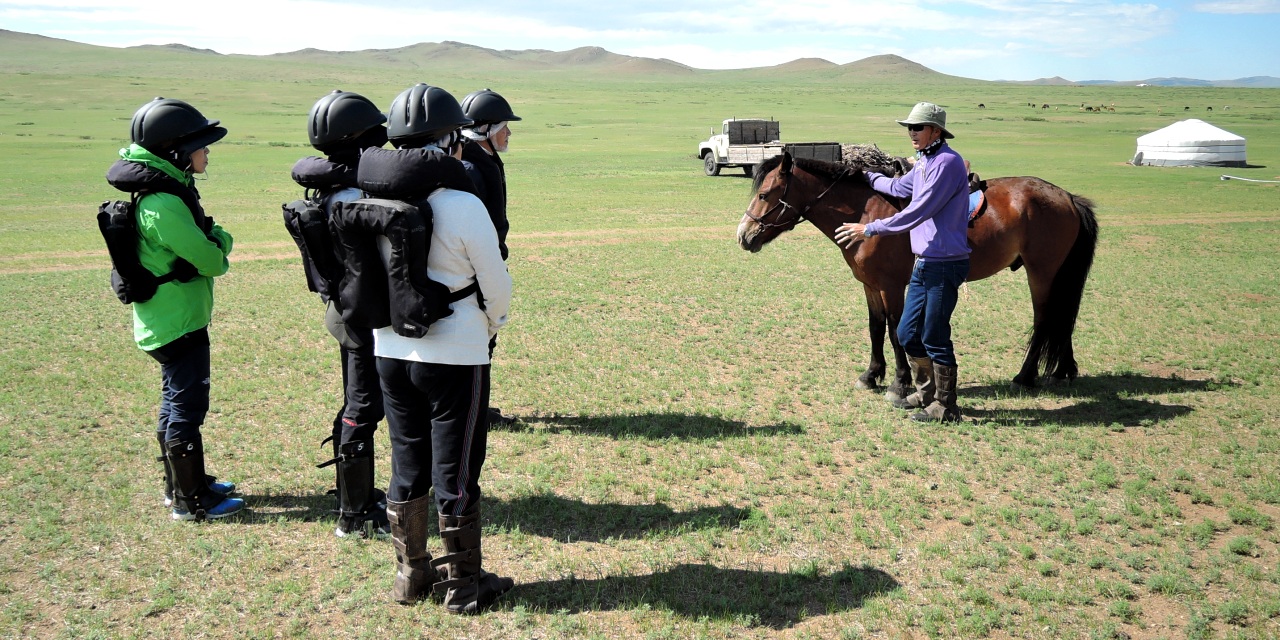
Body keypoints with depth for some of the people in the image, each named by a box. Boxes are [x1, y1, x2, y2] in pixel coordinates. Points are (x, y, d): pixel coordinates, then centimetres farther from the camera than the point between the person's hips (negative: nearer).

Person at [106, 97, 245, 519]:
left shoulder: (171, 190, 8)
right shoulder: (165, 205, -24)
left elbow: (212, 239, 11)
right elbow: (211, 260, -21)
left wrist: (215, 240, -9)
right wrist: (218, 248, -2)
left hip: (172, 321, 10)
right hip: (177, 323, -10)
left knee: (177, 402, 20)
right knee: (187, 408, 0)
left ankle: (182, 484, 35)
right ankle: (190, 501, 12)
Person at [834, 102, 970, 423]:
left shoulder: (948, 162, -18)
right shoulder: (924, 162, 13)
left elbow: (917, 212, -24)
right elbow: (899, 187, 33)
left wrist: (869, 229, -23)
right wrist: (866, 175, 40)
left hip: (944, 265, -10)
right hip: (923, 263, 10)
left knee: (934, 338, -3)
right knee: (907, 333, 15)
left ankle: (945, 407, 10)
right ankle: (926, 391, 32)